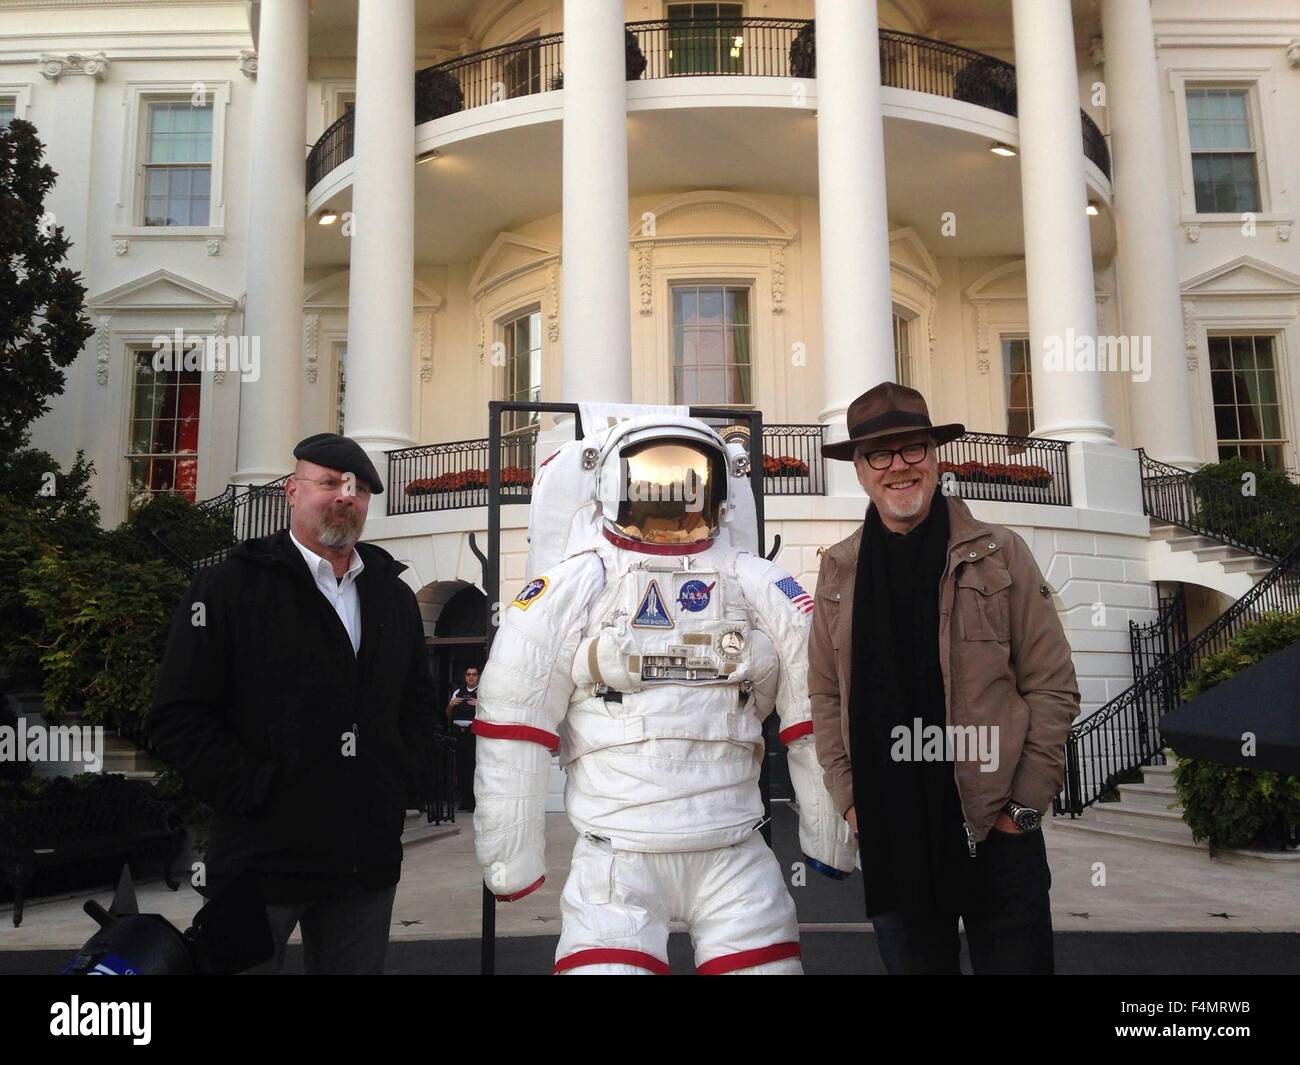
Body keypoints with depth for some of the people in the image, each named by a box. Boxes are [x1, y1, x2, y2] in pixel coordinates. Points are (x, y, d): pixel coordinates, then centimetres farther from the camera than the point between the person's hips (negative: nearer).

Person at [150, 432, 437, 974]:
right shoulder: (230, 588, -4)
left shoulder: (394, 596, 12)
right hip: (261, 855, -4)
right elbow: (179, 715, -8)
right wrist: (250, 791, -15)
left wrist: (409, 778, 6)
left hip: (368, 862, 5)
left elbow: (418, 702, 21)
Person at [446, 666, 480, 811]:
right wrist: (450, 705, 1)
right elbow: (448, 715, 20)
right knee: (461, 766, 7)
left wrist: (479, 705, -22)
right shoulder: (458, 692, 17)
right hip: (460, 733, 5)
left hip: (475, 732, -5)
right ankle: (464, 800, 18)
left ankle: (474, 802, -1)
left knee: (474, 766, -9)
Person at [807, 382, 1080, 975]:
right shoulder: (838, 571, 5)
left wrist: (1024, 805, -5)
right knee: (910, 962, 14)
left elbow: (1052, 686, -1)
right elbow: (825, 696, 8)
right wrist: (851, 802, 1)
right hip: (889, 837, 2)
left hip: (996, 831, -2)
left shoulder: (1000, 555, -1)